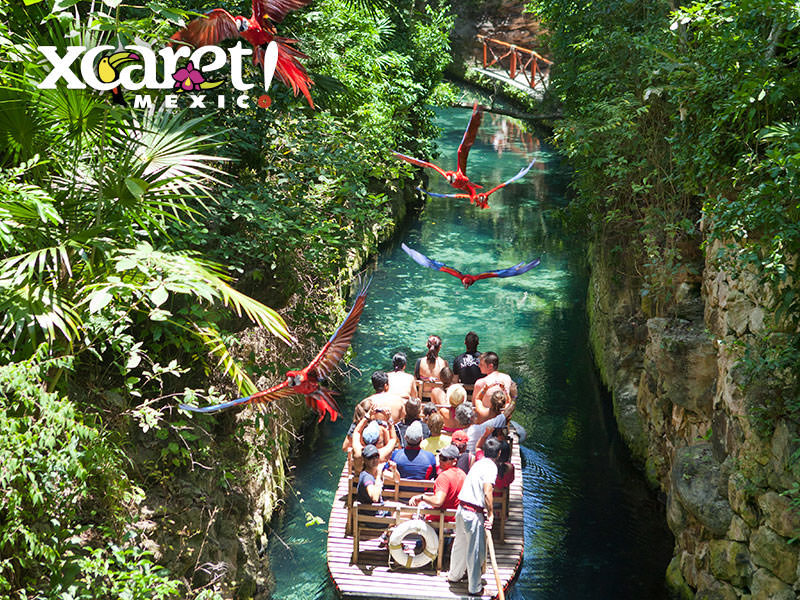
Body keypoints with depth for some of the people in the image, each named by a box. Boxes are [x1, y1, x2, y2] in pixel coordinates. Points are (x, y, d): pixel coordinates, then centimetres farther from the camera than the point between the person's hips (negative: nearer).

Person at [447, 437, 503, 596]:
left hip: (461, 509, 8)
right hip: (474, 513, -8)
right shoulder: (491, 467, -12)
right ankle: (474, 587, 14)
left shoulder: (478, 463, 12)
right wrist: (491, 514, -14)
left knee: (460, 544, 24)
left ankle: (454, 575, 41)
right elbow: (487, 492, -23)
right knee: (475, 550, 4)